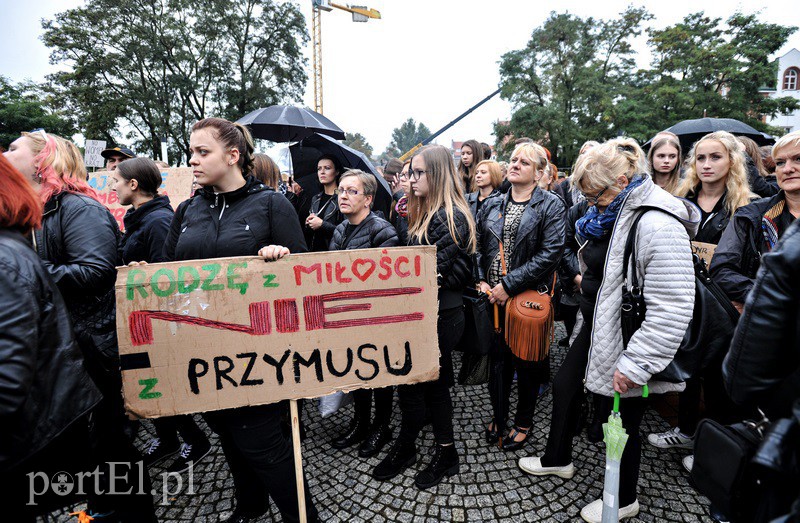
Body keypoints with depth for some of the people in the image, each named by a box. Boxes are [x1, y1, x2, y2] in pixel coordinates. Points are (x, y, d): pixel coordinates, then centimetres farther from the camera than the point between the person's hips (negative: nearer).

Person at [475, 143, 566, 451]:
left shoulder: (551, 205, -6)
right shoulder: (491, 206, 9)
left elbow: (550, 253, -16)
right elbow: (477, 246, 10)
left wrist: (509, 285, -18)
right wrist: (481, 281, -6)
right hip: (492, 298, 4)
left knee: (526, 361, 12)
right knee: (496, 358, 14)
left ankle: (523, 422, 33)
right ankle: (499, 415, 36)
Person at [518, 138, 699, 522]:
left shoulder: (658, 224, -26)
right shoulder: (611, 214, 4)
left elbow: (672, 309, -29)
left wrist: (635, 364, -26)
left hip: (624, 343, -9)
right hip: (595, 328, 10)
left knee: (622, 423, 9)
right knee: (563, 388, 21)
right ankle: (557, 460, 47)